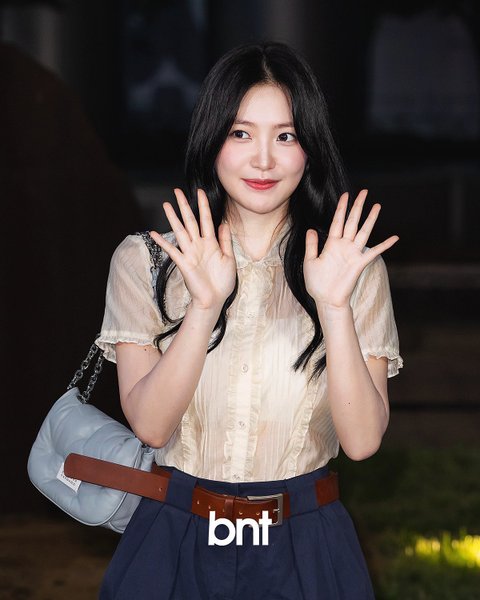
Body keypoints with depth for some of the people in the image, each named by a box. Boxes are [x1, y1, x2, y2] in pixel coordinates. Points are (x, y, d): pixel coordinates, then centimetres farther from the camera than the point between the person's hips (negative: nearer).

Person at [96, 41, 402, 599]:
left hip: (305, 548, 0)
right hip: (175, 538, 0)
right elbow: (150, 425, -12)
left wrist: (334, 306, -22)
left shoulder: (356, 267, -2)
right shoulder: (143, 260, -3)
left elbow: (362, 440, -11)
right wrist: (205, 305, -24)